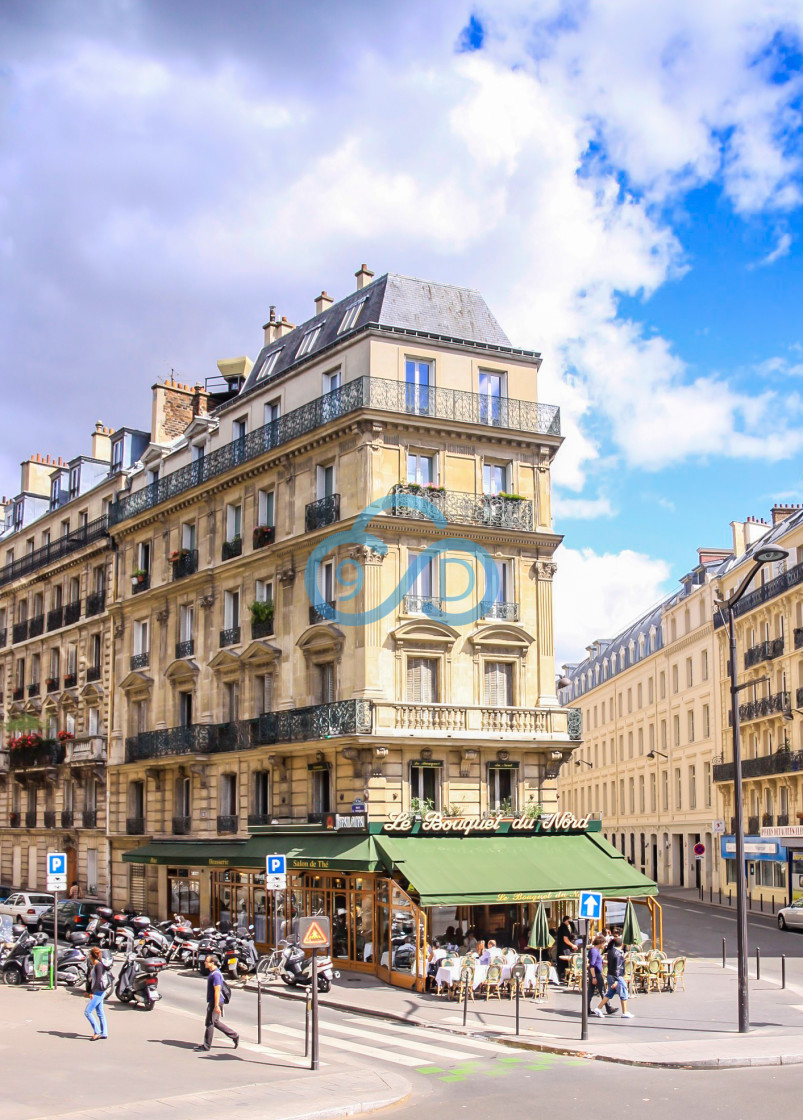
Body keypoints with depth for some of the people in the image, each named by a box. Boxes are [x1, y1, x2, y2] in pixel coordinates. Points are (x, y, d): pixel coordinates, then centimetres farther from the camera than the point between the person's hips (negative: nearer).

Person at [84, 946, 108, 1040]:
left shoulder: (98, 965, -16)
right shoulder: (93, 965, 12)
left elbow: (98, 980, -22)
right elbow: (91, 979, 20)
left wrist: (92, 992, -22)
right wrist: (88, 991, 22)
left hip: (98, 992, -9)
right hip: (98, 992, 9)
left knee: (87, 1011, -9)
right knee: (100, 1013, 11)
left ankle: (97, 1032, -8)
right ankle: (104, 1033, 15)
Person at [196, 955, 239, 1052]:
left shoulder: (215, 974, -20)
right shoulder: (213, 972, 13)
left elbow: (217, 990, -23)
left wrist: (216, 1006, -25)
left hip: (215, 1003, -10)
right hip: (212, 1002, 10)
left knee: (209, 1023, -1)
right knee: (215, 1022, 16)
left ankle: (206, 1046, 9)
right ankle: (234, 1036, 21)